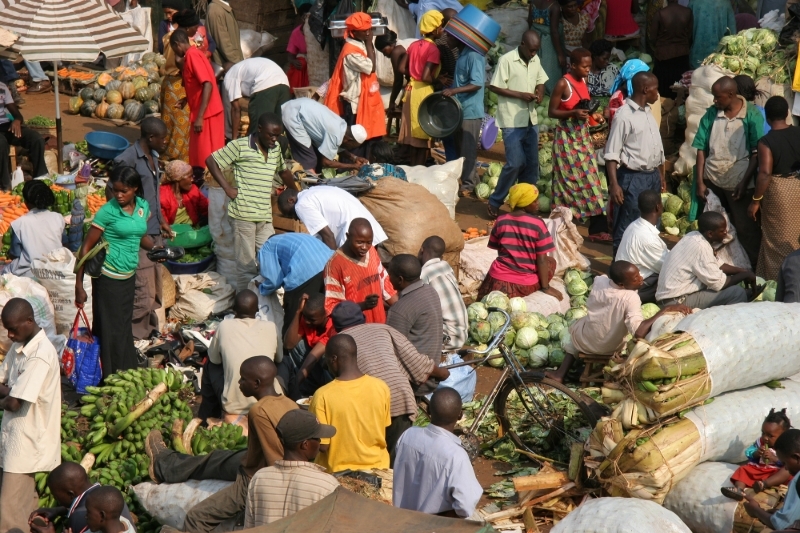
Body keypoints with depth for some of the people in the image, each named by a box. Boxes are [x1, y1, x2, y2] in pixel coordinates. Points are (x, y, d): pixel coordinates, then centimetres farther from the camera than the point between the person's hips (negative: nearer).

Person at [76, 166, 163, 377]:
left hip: (129, 276, 6)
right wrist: (79, 285, -15)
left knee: (125, 328, 16)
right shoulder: (108, 211, -15)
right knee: (111, 331, -1)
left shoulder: (143, 207, 2)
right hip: (108, 278, -6)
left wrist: (155, 248, -3)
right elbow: (86, 248, -12)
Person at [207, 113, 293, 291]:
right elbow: (211, 161, -3)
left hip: (265, 216, 6)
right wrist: (227, 187, -8)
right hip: (243, 214, -6)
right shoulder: (240, 146, -6)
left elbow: (283, 171, 31)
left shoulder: (276, 149, 12)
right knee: (247, 265, -2)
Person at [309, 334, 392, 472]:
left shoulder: (323, 396, -19)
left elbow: (322, 446, -14)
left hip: (338, 472, -3)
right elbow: (385, 429, 4)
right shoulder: (381, 388, -9)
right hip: (377, 466, 3)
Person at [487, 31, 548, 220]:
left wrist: (540, 93, -2)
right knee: (515, 163, -11)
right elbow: (494, 87, -13)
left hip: (531, 120, 7)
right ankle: (495, 202, 4)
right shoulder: (507, 60, -13)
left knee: (532, 164, 8)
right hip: (512, 121, -7)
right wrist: (521, 95, -18)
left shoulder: (536, 60, 7)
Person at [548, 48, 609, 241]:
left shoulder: (583, 81, 7)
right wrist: (573, 113, -25)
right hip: (567, 136, -7)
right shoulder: (563, 84, -14)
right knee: (569, 180, -1)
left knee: (590, 177, 2)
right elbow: (552, 111, -12)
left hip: (583, 135, 7)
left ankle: (597, 227, 2)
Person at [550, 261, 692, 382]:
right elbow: (639, 332, -43)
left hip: (585, 341, 3)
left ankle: (561, 374, 29)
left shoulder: (599, 281, -18)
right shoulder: (630, 298, -33)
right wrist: (666, 309, -41)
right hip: (609, 348, -3)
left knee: (578, 325, 36)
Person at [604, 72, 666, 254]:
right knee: (626, 230, -5)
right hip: (633, 178, -8)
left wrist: (661, 176, 19)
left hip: (653, 177, 8)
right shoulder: (624, 115, -12)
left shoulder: (648, 113, 13)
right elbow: (612, 153, -15)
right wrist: (614, 184, -22)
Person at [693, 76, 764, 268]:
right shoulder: (711, 114, 1)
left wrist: (744, 183, -13)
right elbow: (701, 149, 3)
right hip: (712, 182, 4)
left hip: (739, 185, -4)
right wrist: (700, 182, -2)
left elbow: (757, 153, -8)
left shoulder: (752, 115, -8)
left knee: (746, 230, 3)